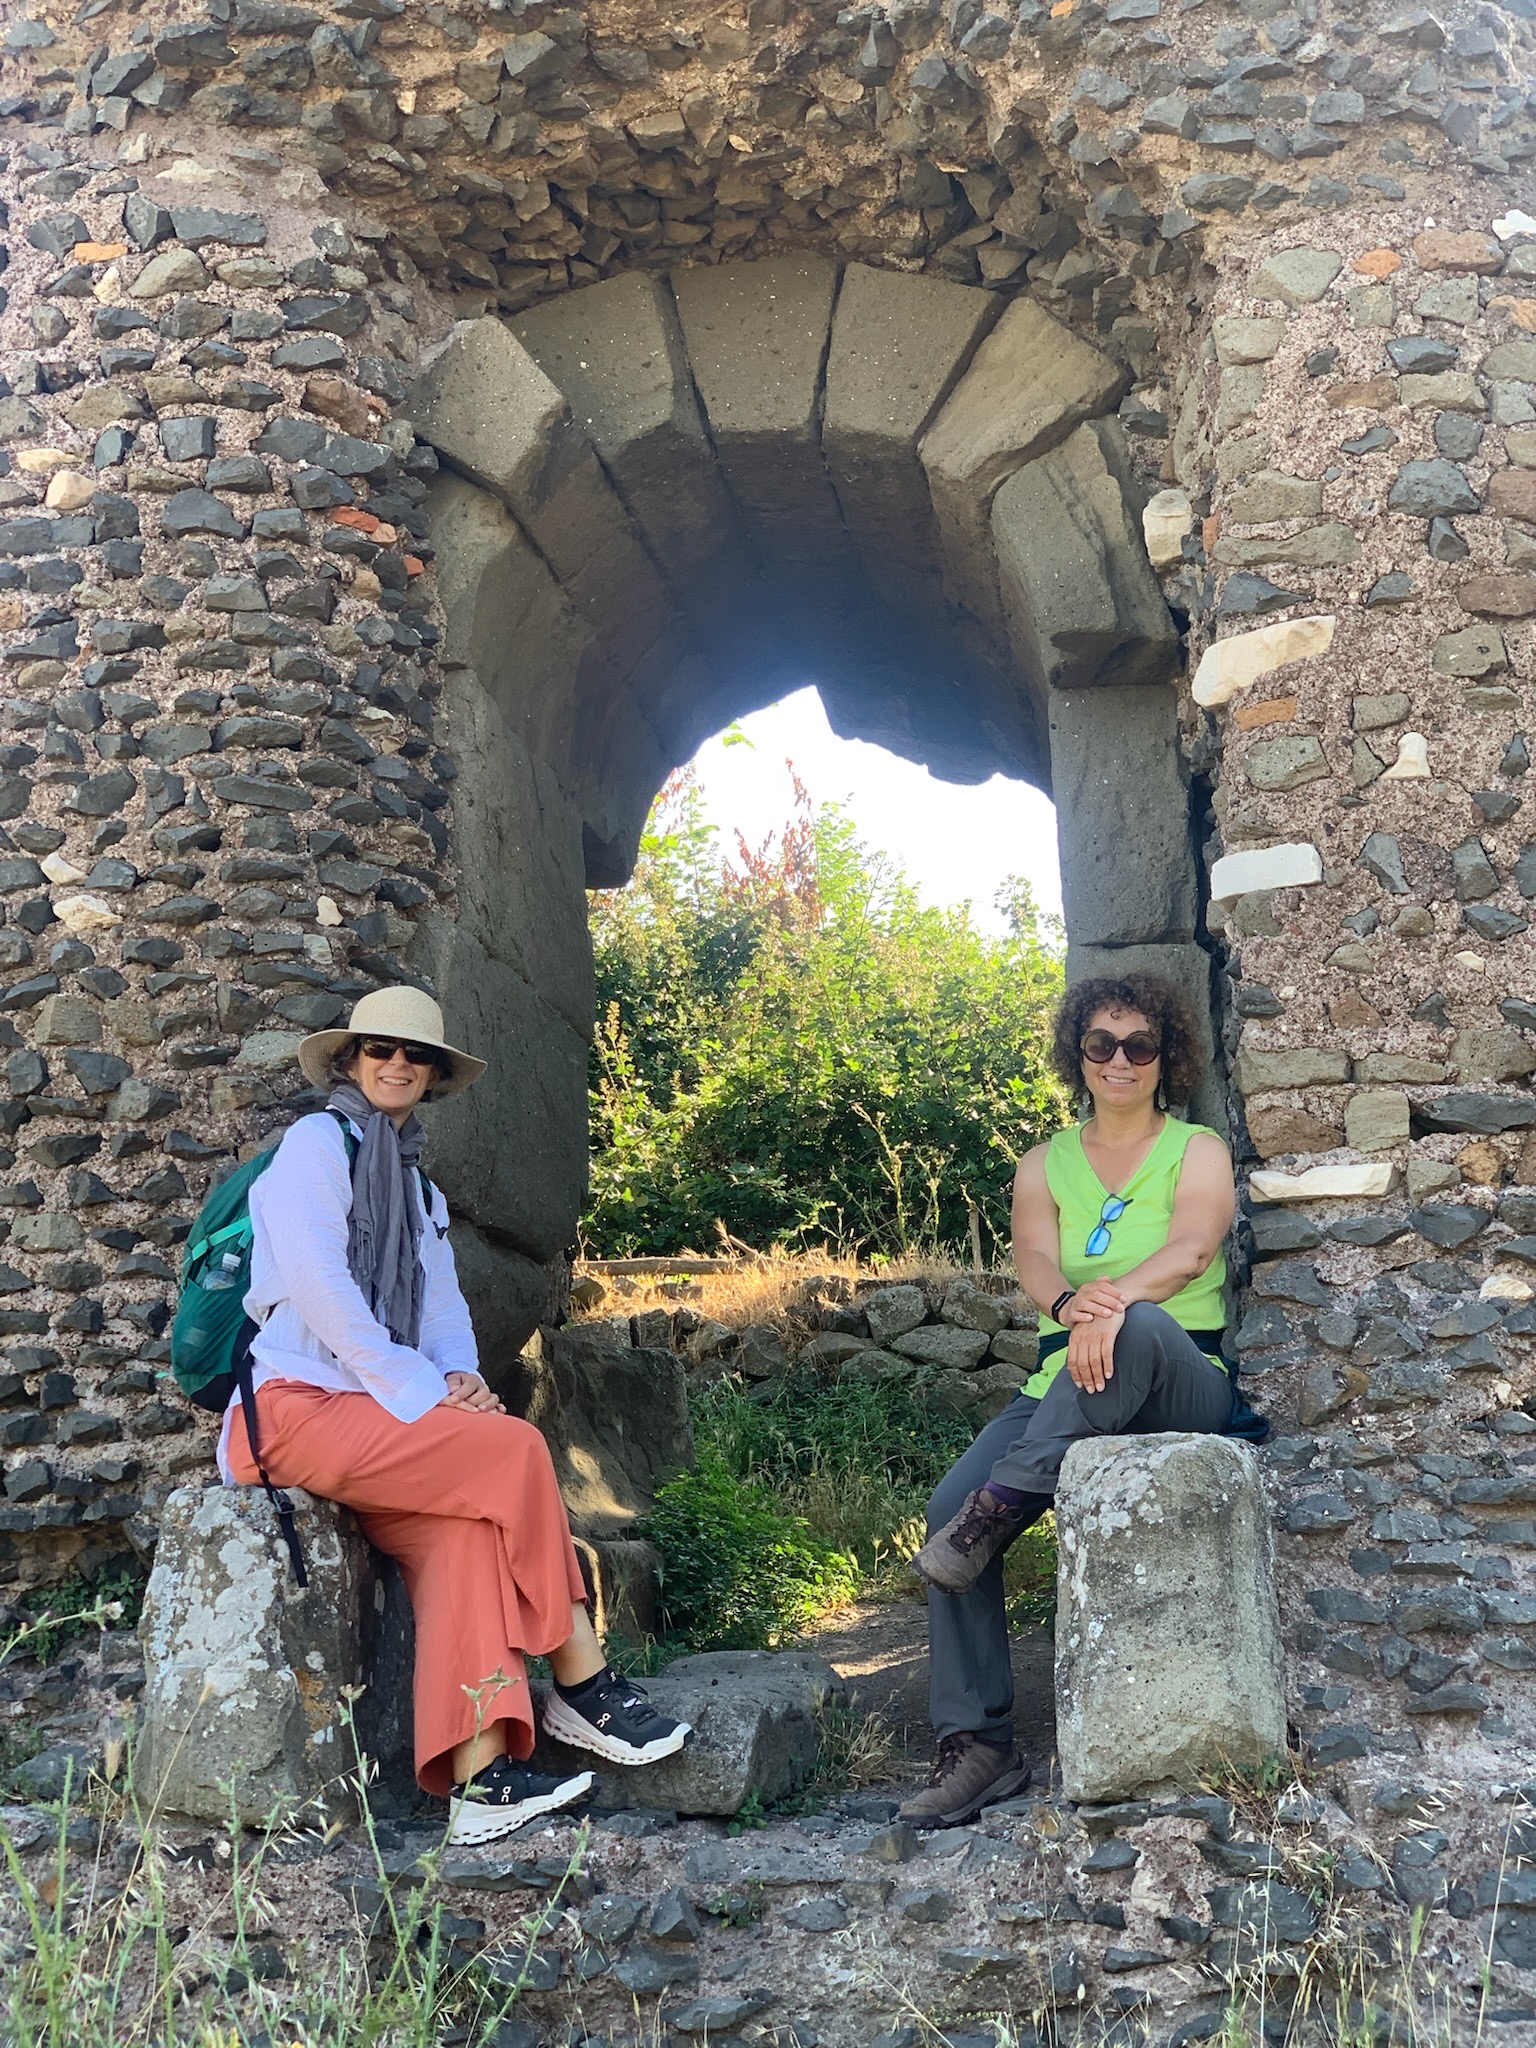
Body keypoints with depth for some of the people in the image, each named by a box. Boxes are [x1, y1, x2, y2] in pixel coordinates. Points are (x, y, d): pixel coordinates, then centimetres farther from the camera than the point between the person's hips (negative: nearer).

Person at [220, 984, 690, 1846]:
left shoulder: (419, 1186, 23)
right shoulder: (316, 1142, -2)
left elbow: (443, 1305, 16)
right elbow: (318, 1283, -13)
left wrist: (461, 1377, -7)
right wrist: (419, 1390, -16)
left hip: (373, 1412, 7)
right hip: (295, 1406, -7)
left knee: (462, 1526, -22)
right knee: (517, 1450, -20)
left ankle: (478, 1775, -31)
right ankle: (583, 1684, -7)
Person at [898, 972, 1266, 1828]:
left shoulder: (1197, 1150, 7)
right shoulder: (1046, 1165, 16)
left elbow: (1192, 1249, -14)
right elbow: (1033, 1257, -4)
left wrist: (1115, 1297, -35)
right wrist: (1070, 1302, -30)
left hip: (1181, 1384, -3)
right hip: (1067, 1385, 4)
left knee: (1140, 1325, -40)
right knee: (950, 1503, -22)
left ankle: (1003, 1503, -32)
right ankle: (978, 1746, -17)